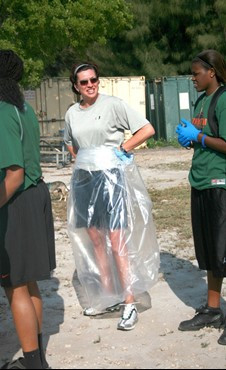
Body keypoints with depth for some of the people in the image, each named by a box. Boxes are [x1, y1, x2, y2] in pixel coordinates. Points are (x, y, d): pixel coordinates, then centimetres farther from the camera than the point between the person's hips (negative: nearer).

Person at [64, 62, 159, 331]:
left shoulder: (113, 105, -7)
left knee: (117, 242, -8)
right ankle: (107, 297, 21)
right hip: (83, 179, 6)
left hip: (111, 176, -6)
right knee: (95, 240, 9)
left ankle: (129, 303, -3)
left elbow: (147, 130, -8)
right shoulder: (72, 113, 9)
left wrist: (121, 149, -8)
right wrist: (80, 160, 12)